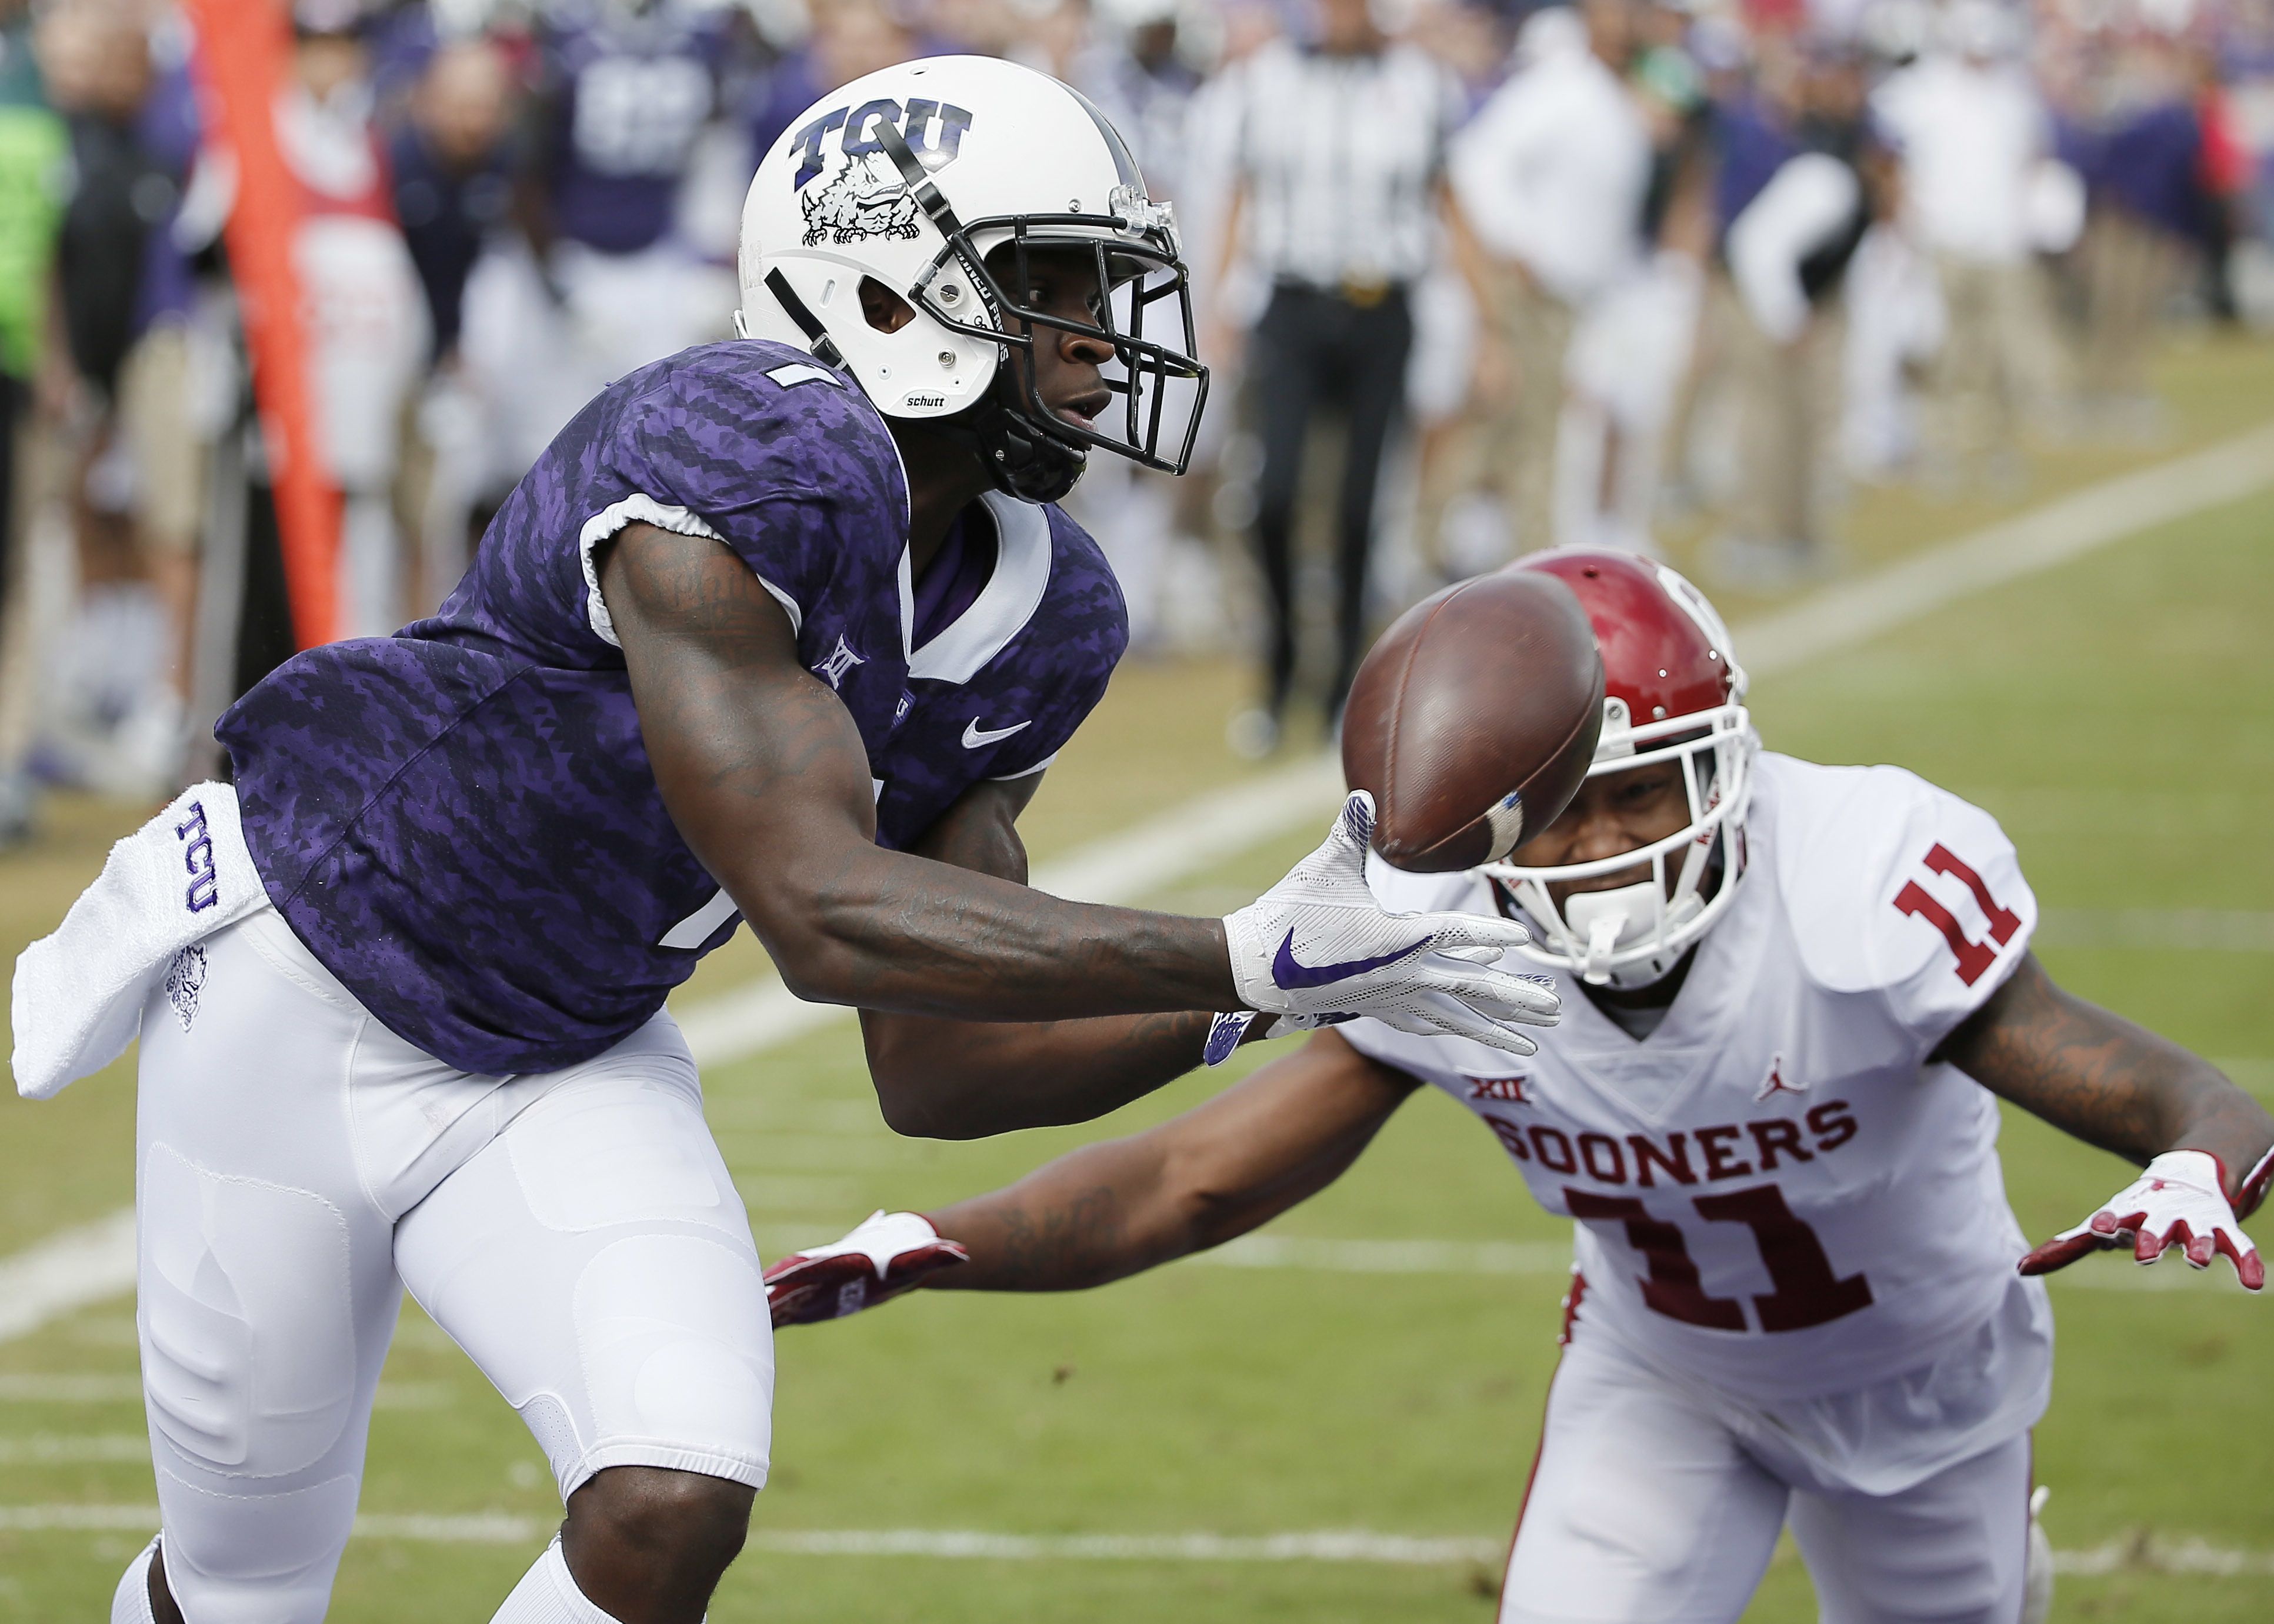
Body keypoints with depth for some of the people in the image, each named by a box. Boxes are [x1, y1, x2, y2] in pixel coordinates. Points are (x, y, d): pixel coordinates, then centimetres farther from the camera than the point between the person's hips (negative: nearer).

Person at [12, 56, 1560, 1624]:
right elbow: (825, 917, -37)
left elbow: (931, 1073, -2)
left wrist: (1250, 999, -17)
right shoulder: (747, 466, -31)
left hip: (575, 1069, 6)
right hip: (303, 1006, -6)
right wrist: (1250, 962, -40)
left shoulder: (1035, 620, -6)